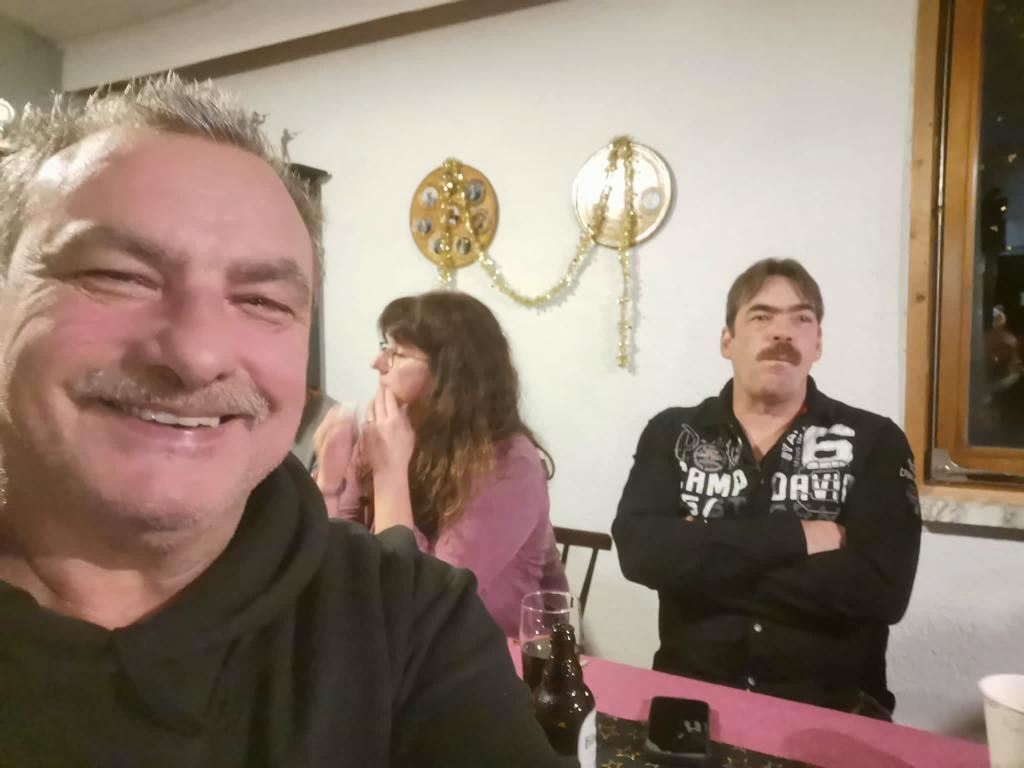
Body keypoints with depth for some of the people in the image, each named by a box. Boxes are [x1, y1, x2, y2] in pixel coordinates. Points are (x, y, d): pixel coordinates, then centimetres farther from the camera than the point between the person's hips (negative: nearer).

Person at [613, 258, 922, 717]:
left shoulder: (874, 443, 0)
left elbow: (882, 590, -12)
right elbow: (639, 550, -11)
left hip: (830, 706, 0)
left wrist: (703, 566, -13)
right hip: (691, 694, 1)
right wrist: (792, 538, -15)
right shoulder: (671, 434, 3)